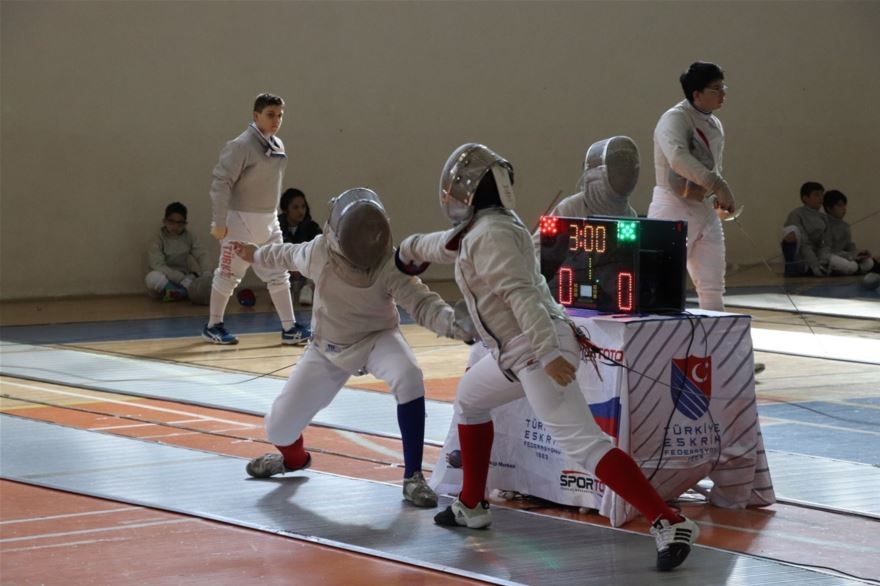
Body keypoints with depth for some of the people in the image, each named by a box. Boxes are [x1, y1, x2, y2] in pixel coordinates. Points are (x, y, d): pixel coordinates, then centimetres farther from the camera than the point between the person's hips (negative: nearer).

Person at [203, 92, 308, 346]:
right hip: (241, 220, -7)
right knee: (229, 275, 4)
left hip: (268, 220, 7)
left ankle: (289, 328, 8)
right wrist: (218, 222, -19)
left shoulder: (278, 145, 6)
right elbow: (221, 182, -19)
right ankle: (213, 326, 18)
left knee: (278, 275, 6)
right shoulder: (241, 145, -18)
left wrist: (273, 214, 15)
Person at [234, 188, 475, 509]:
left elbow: (422, 303, -40)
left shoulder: (388, 264, -30)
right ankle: (295, 458, 40)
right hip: (329, 348, 2)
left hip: (377, 338, -2)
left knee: (409, 377, -37)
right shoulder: (318, 252, -24)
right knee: (279, 427, -1)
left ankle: (413, 477, -25)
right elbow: (290, 255, -1)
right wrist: (256, 255, 19)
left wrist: (455, 323, -61)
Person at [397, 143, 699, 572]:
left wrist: (549, 354, -37)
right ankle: (471, 506, 40)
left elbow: (522, 295, -28)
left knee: (584, 445, -21)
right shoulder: (483, 226, 14)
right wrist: (411, 248, 55)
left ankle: (669, 525, -31)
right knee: (469, 400, 31)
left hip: (537, 351, -11)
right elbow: (450, 245, 37)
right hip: (520, 352, 11)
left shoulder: (489, 235, -17)